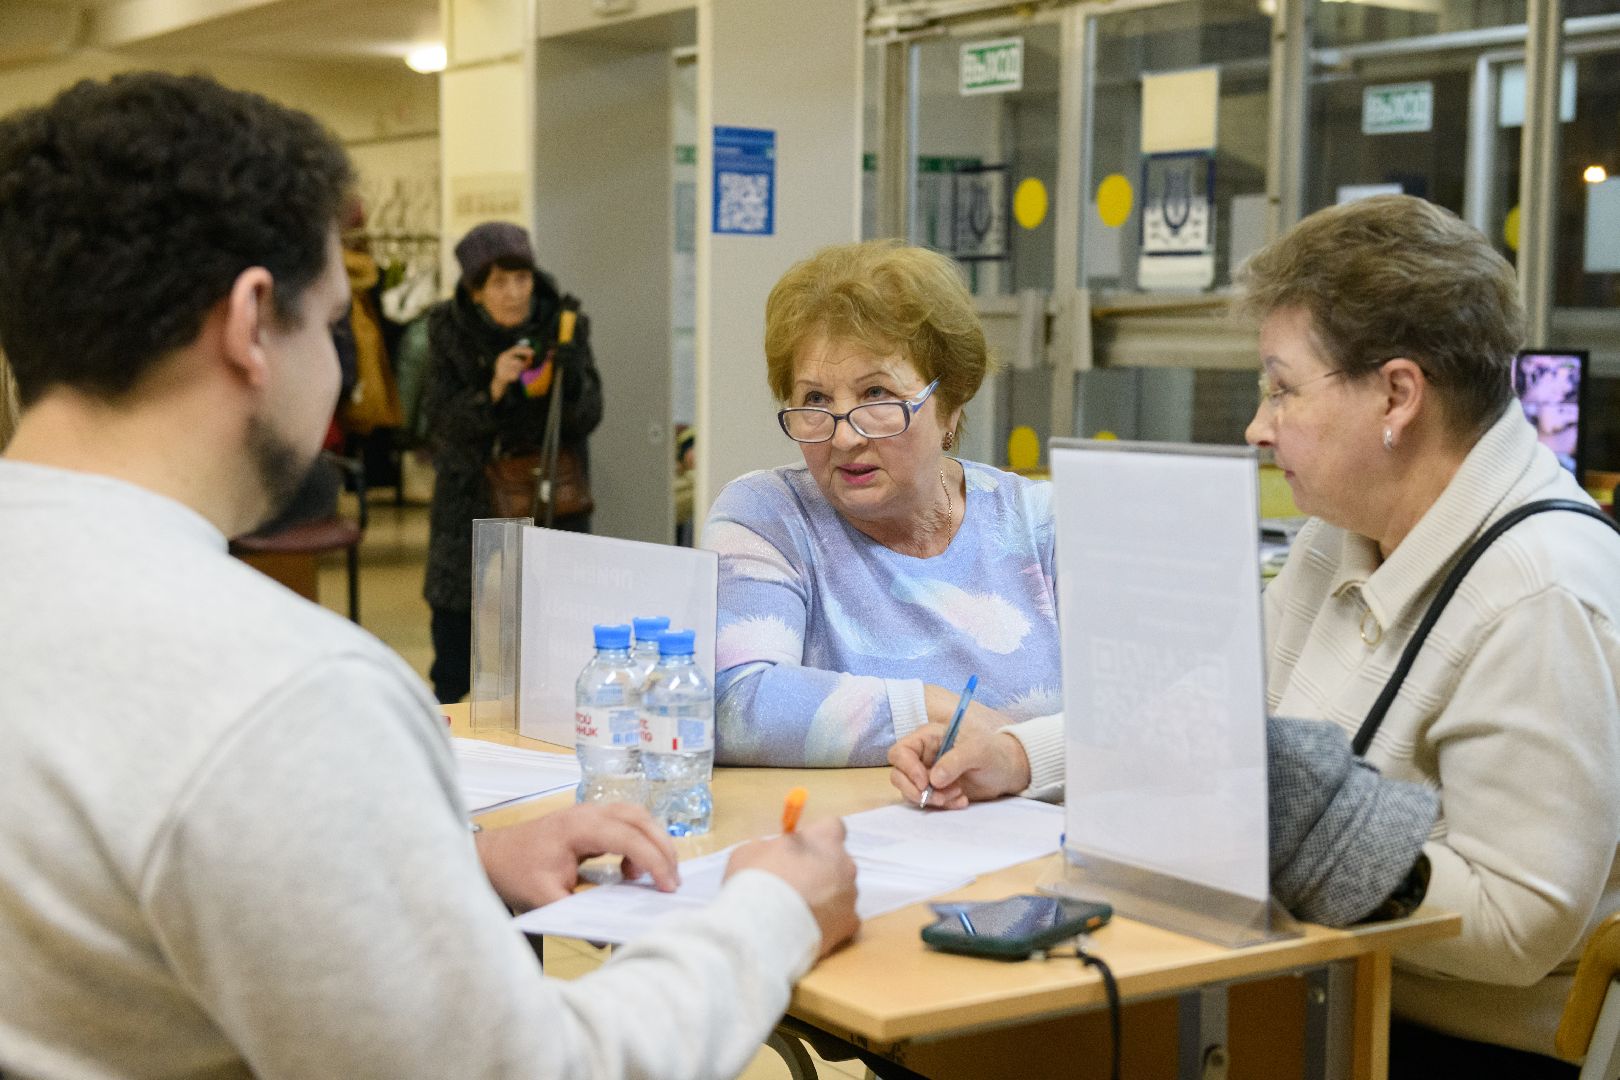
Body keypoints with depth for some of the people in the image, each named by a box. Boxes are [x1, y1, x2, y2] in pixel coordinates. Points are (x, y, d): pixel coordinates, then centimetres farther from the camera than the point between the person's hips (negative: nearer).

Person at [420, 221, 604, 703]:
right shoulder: (449, 328, -8)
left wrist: (572, 382, -30)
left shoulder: (565, 323, -9)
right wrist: (493, 388, -30)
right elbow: (440, 416, -13)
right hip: (470, 496, 1)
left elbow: (587, 419, -9)